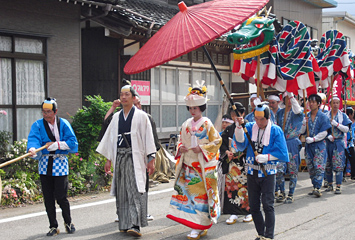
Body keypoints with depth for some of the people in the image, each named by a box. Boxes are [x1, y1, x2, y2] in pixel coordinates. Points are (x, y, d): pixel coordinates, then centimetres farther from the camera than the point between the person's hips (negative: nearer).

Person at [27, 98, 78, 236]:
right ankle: (53, 226, 18)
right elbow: (33, 139, -13)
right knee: (48, 197, 5)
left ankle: (68, 222, 20)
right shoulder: (37, 125, 5)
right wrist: (32, 149, -33)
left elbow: (72, 141, -4)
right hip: (44, 164, 2)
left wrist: (57, 144, -13)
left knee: (61, 196, -4)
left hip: (60, 163, -2)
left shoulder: (63, 124, 4)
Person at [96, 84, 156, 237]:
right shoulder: (116, 117, 15)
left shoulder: (141, 116, 1)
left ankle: (135, 225, -16)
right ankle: (125, 224, 15)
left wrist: (151, 159, -7)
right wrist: (108, 159, 15)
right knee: (121, 192, 6)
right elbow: (110, 137, 19)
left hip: (135, 158, -5)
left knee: (135, 191, -12)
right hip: (119, 157, 5)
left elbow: (148, 138, -1)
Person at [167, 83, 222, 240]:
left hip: (203, 166, -5)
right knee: (187, 193, 4)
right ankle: (200, 226, 15)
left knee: (200, 195, -4)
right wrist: (180, 148, -2)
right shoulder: (186, 125, 10)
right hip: (188, 166, 6)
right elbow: (181, 140, 19)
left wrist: (202, 149, -16)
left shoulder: (207, 124, -5)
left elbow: (217, 141, -5)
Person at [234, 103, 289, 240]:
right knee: (253, 206, 10)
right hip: (252, 172, 4)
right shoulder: (250, 127, 2)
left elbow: (281, 153, -8)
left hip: (268, 173, -4)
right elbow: (241, 143, -15)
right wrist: (239, 126, -27)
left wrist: (266, 157, -18)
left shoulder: (276, 131, -5)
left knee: (268, 205, -6)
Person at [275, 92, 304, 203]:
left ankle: (291, 194, 12)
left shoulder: (298, 112, 1)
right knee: (279, 169, -4)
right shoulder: (279, 112, 14)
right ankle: (282, 192, 13)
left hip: (293, 143, -3)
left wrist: (291, 94, -32)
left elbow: (297, 110, -24)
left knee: (293, 170, 2)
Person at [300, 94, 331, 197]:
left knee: (319, 167, -12)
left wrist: (313, 139, -17)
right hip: (308, 146, 5)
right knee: (311, 168, 7)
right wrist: (304, 123, -9)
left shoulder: (323, 117, -2)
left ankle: (317, 188, -15)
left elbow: (324, 132, -9)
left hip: (319, 145, -5)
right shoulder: (306, 116, 10)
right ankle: (315, 187, 16)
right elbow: (302, 131, 8)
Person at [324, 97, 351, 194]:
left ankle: (338, 186, -8)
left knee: (338, 165, -9)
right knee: (327, 166, 4)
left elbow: (346, 129, 0)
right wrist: (328, 136, -11)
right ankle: (330, 185, 16)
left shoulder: (343, 116, 8)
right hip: (327, 142, 2)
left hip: (339, 143, -2)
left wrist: (336, 124, -12)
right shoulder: (325, 115, 10)